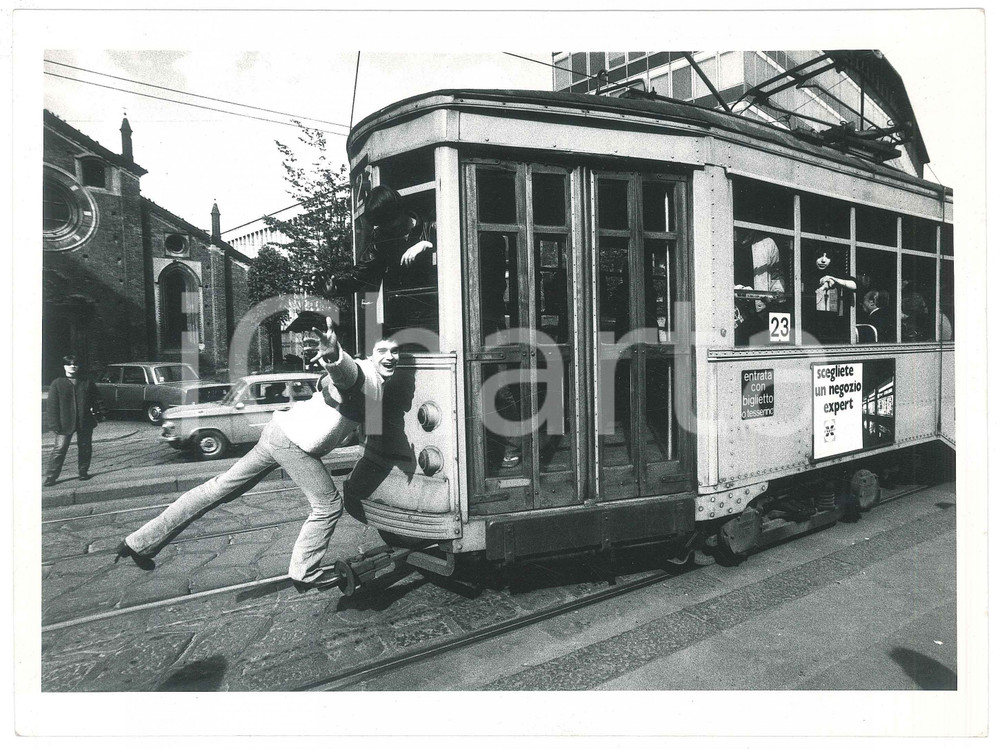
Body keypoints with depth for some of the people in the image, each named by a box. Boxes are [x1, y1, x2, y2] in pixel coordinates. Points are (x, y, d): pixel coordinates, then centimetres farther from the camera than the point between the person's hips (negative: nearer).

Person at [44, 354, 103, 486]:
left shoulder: (87, 382, 7)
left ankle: (83, 472, 23)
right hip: (65, 424, -2)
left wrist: (100, 411, -1)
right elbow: (51, 406, -1)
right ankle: (51, 477, 3)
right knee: (59, 449, -5)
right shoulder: (57, 383, 1)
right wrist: (55, 424, -8)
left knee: (85, 448, 10)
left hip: (85, 423, 2)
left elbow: (97, 399, 14)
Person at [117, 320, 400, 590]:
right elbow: (345, 370, -42)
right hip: (294, 443, -9)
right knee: (329, 505, 3)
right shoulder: (364, 374, -15)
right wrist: (334, 354, -62)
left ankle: (140, 542, 24)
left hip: (279, 430, 9)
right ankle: (304, 573, 18)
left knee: (221, 488, 14)